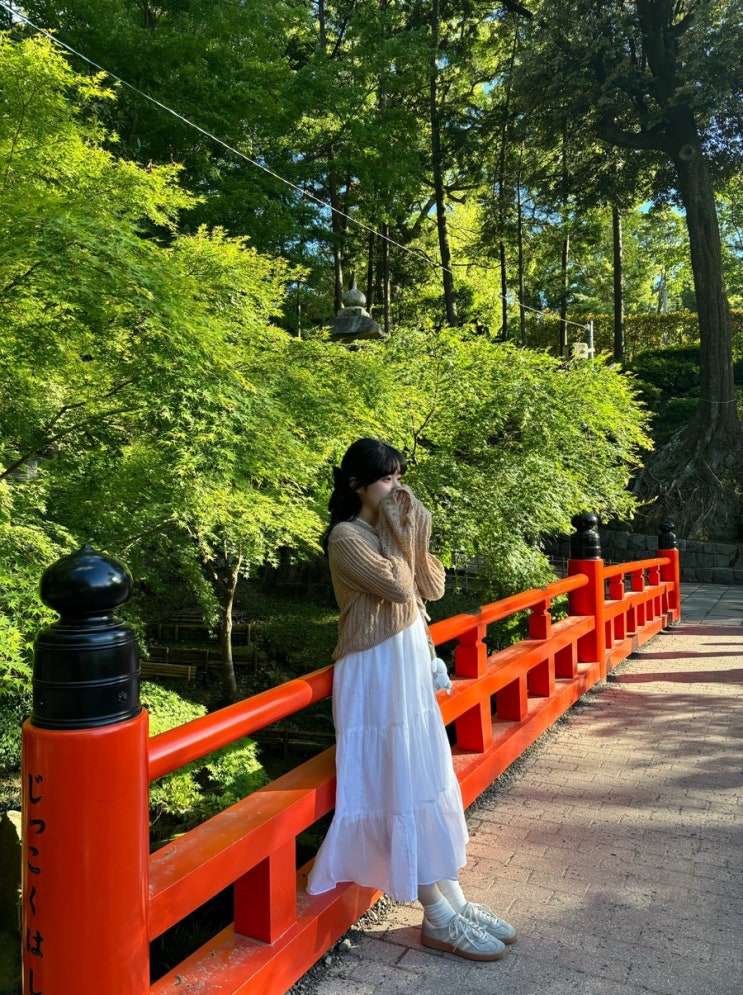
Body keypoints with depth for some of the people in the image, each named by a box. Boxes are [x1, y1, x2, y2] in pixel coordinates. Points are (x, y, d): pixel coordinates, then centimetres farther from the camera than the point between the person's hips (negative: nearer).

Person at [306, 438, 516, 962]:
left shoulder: (390, 529, 12)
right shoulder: (347, 536, -13)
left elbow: (433, 588, 9)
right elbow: (399, 589, -21)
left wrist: (417, 535, -1)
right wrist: (397, 533, -11)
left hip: (410, 667, 9)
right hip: (379, 672, -9)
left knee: (432, 783, 10)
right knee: (404, 789, -4)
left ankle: (455, 899, 20)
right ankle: (438, 918, 7)